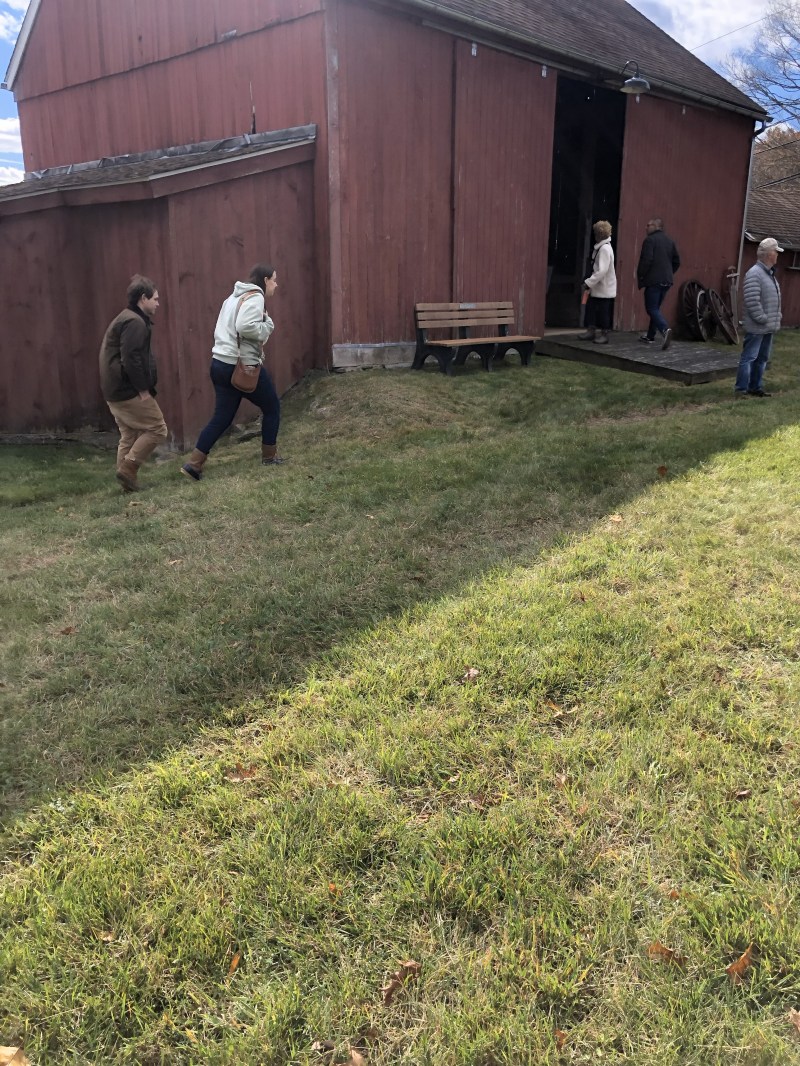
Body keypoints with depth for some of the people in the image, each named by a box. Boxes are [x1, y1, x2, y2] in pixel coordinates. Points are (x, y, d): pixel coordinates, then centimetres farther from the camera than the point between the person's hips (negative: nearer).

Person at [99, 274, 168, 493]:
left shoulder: (126, 319, 20)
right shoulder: (135, 322, -15)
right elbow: (131, 360, -24)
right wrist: (143, 390, -19)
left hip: (117, 391, 11)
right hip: (129, 391, -11)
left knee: (129, 436, 14)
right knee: (157, 429, -2)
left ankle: (128, 481, 15)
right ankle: (128, 468, -4)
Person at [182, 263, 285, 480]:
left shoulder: (236, 297, 20)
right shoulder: (255, 297, -10)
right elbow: (245, 326, -27)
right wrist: (267, 326, -10)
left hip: (220, 364, 9)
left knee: (222, 416, 10)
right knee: (272, 407, 11)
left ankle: (193, 463, 3)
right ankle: (269, 456, 21)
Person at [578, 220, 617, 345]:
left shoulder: (605, 249, -18)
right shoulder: (600, 247, 9)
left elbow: (602, 270, -23)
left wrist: (589, 282, -20)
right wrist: (590, 282, 11)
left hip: (604, 288, -9)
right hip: (598, 286, 9)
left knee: (603, 311, 0)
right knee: (591, 308, 12)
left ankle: (604, 334, 10)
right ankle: (591, 331, 21)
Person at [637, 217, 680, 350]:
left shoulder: (649, 240, -9)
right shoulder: (670, 241, 14)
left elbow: (646, 260, -18)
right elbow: (677, 261, 15)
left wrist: (640, 275, -6)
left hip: (653, 280, -8)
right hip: (667, 280, 8)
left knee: (652, 309, -7)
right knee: (656, 308, 18)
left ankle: (665, 329, -29)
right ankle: (650, 336, 24)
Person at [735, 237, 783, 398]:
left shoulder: (770, 274, 16)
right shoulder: (754, 274, -15)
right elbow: (752, 301, -22)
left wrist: (776, 318, 14)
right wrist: (762, 318, -19)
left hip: (769, 327, 10)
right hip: (756, 328, -10)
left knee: (762, 359, 14)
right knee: (749, 358, -5)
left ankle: (755, 387, 22)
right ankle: (741, 389, -1)